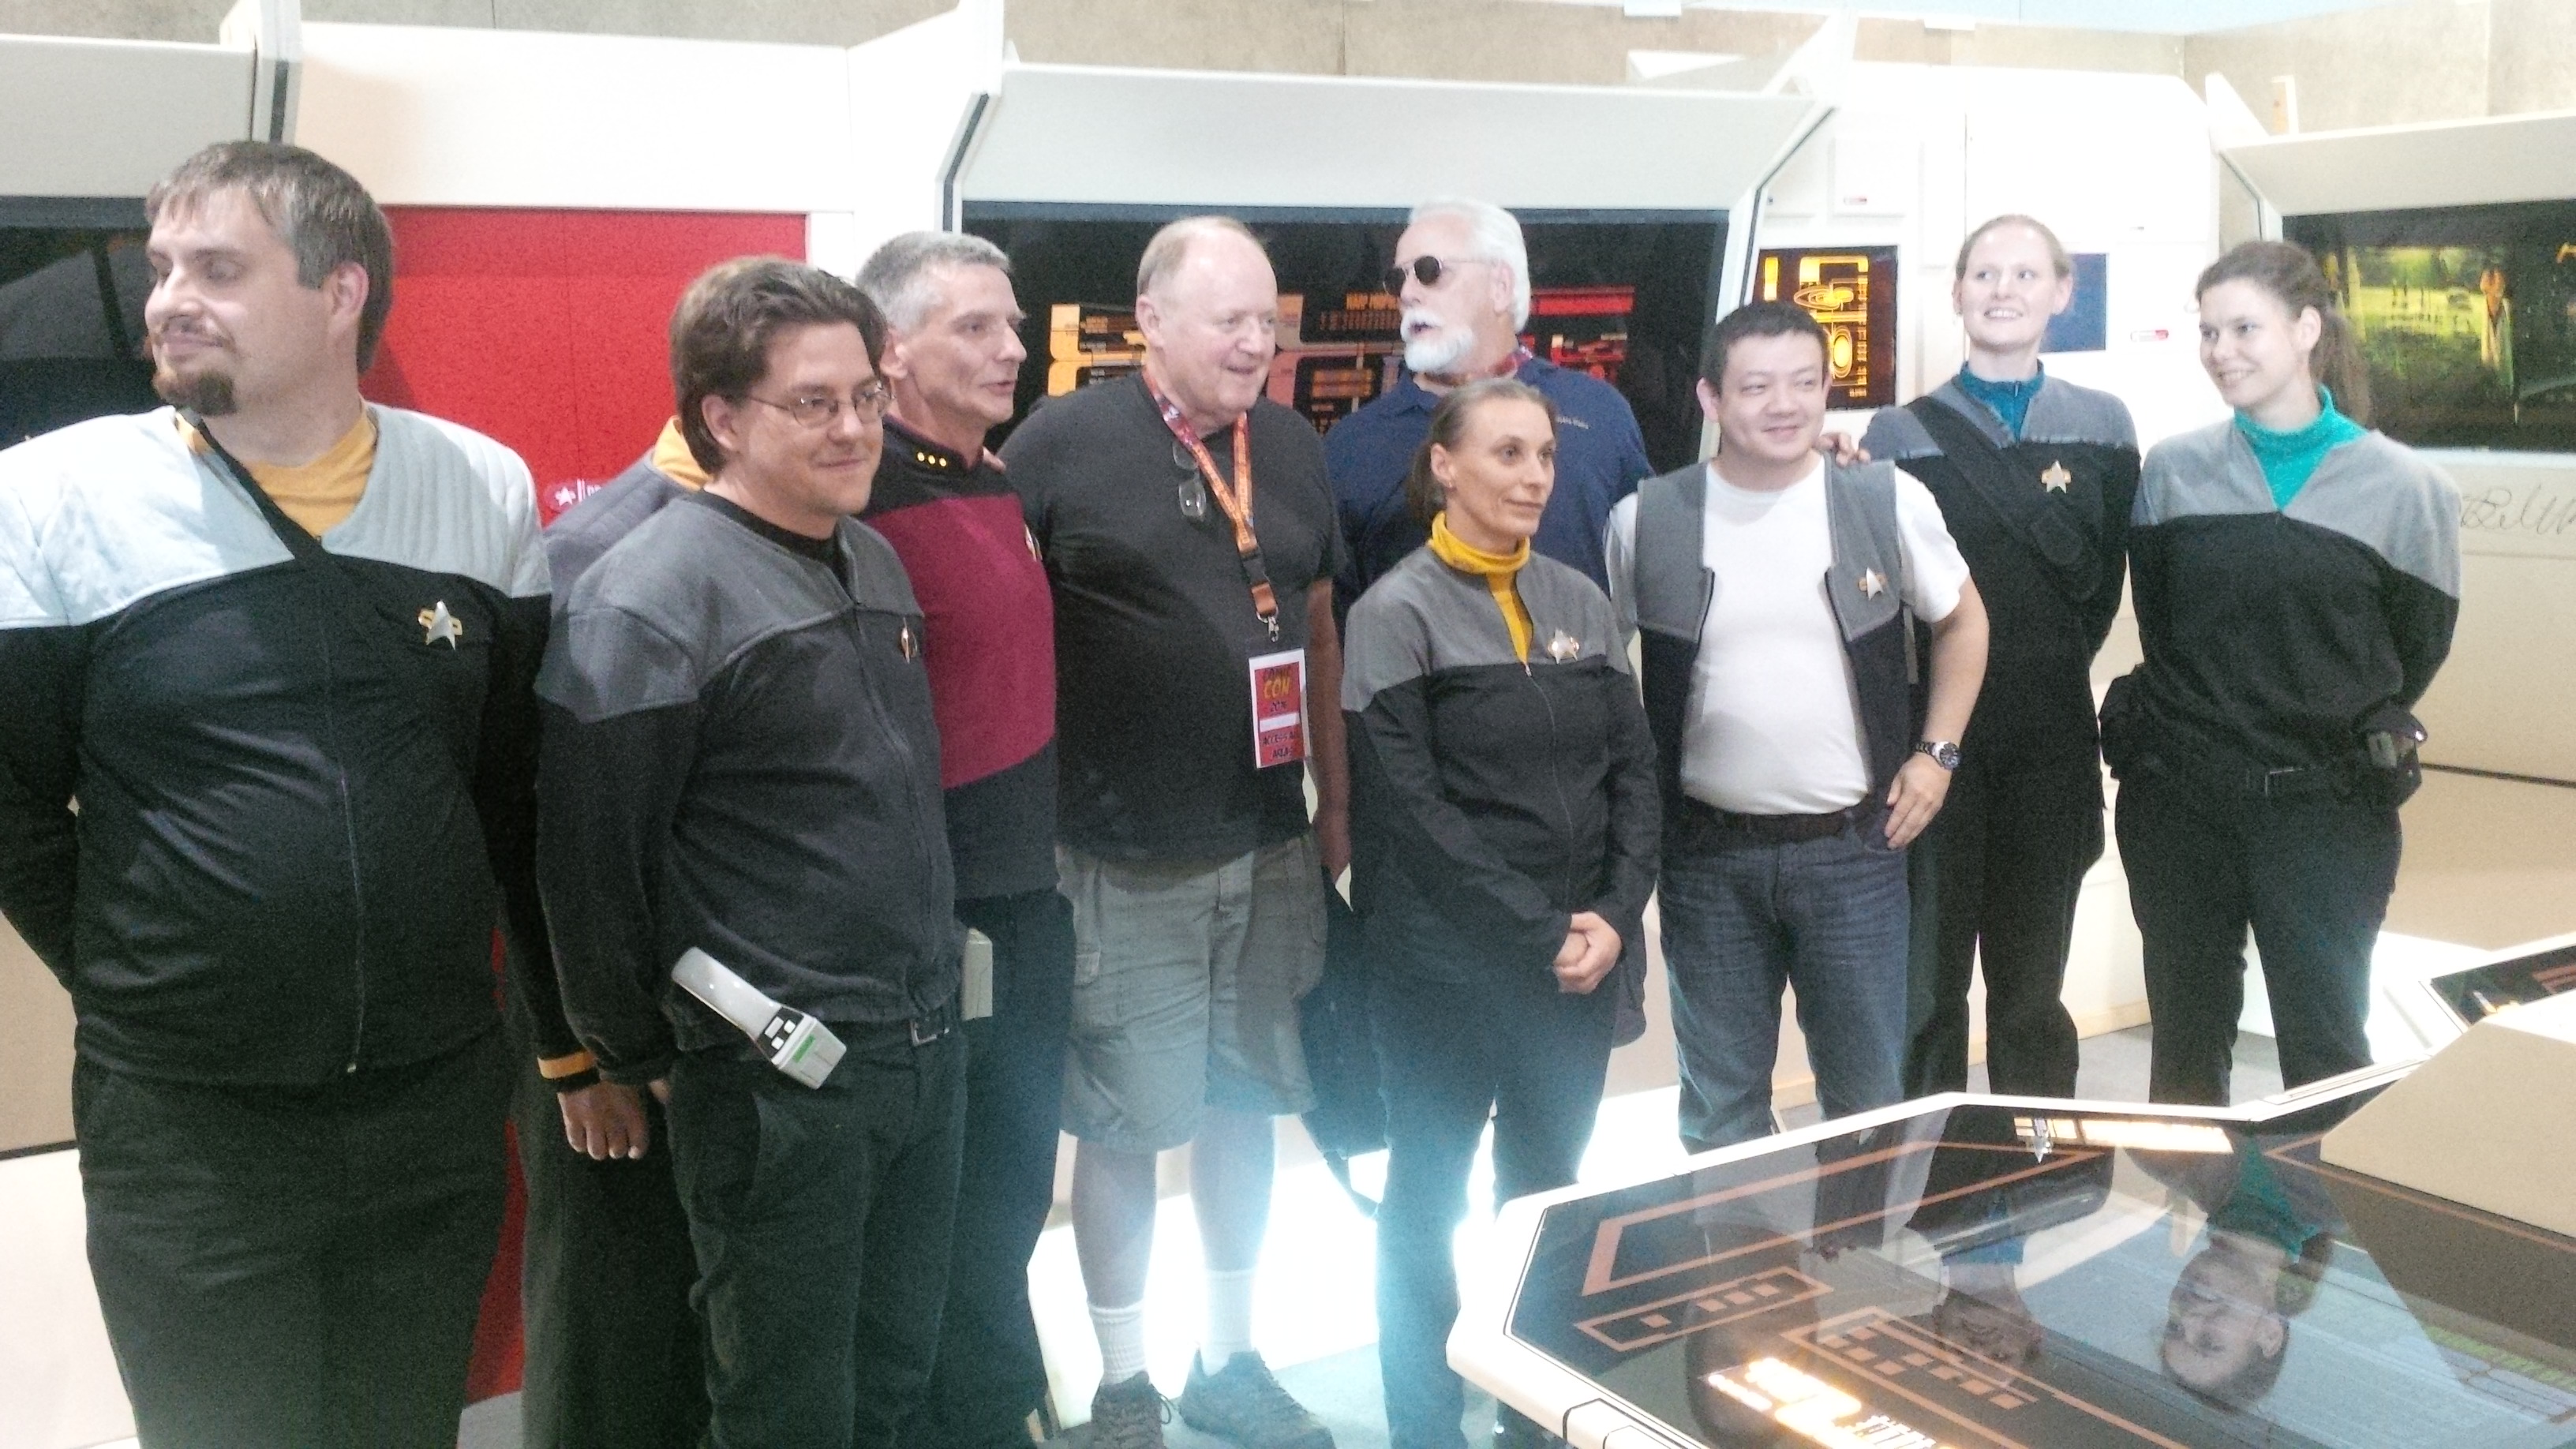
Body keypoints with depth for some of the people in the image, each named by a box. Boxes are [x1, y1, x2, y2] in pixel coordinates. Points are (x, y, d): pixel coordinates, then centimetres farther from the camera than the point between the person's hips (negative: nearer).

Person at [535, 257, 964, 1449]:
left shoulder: (874, 563, 10)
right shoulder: (646, 602, -16)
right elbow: (589, 867, -13)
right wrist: (646, 1062, -4)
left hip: (925, 1051, 7)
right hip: (776, 1081, -7)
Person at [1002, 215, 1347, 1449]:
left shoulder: (1293, 447, 7)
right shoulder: (1063, 442, -10)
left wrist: (1336, 803, 13)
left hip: (1269, 850, 5)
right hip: (1123, 863, -5)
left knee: (1243, 1106, 15)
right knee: (1121, 1124, 6)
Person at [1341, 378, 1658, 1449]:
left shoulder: (1580, 602, 8)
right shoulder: (1396, 615, -8)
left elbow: (1635, 772, 6)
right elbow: (1409, 813, -14)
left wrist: (1613, 915, -8)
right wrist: (1536, 934, -15)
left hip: (1579, 961, 5)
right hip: (1446, 966, -5)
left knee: (1550, 1191, 16)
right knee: (1427, 1198, 8)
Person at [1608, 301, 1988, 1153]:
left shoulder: (1889, 502, -3)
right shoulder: (1646, 521, -4)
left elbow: (1962, 622, 12)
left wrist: (1936, 753, 4)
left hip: (1855, 849, 0)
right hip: (1708, 856, 0)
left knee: (1869, 1099, 12)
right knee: (1721, 1111, 13)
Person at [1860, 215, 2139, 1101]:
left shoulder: (2101, 426, 6)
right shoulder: (1897, 435, 1)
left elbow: (2100, 582, 5)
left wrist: (2049, 671, -2)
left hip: (2052, 743, 2)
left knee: (2033, 991, 13)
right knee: (1926, 990, 4)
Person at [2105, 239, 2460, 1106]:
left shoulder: (2406, 489, -5)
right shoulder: (2172, 472, 1)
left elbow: (2418, 651, 5)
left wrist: (2354, 738, 12)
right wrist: (2204, 717, 9)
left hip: (2326, 807, -2)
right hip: (2178, 799, 2)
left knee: (2324, 1049, 3)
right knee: (2186, 1040, 13)